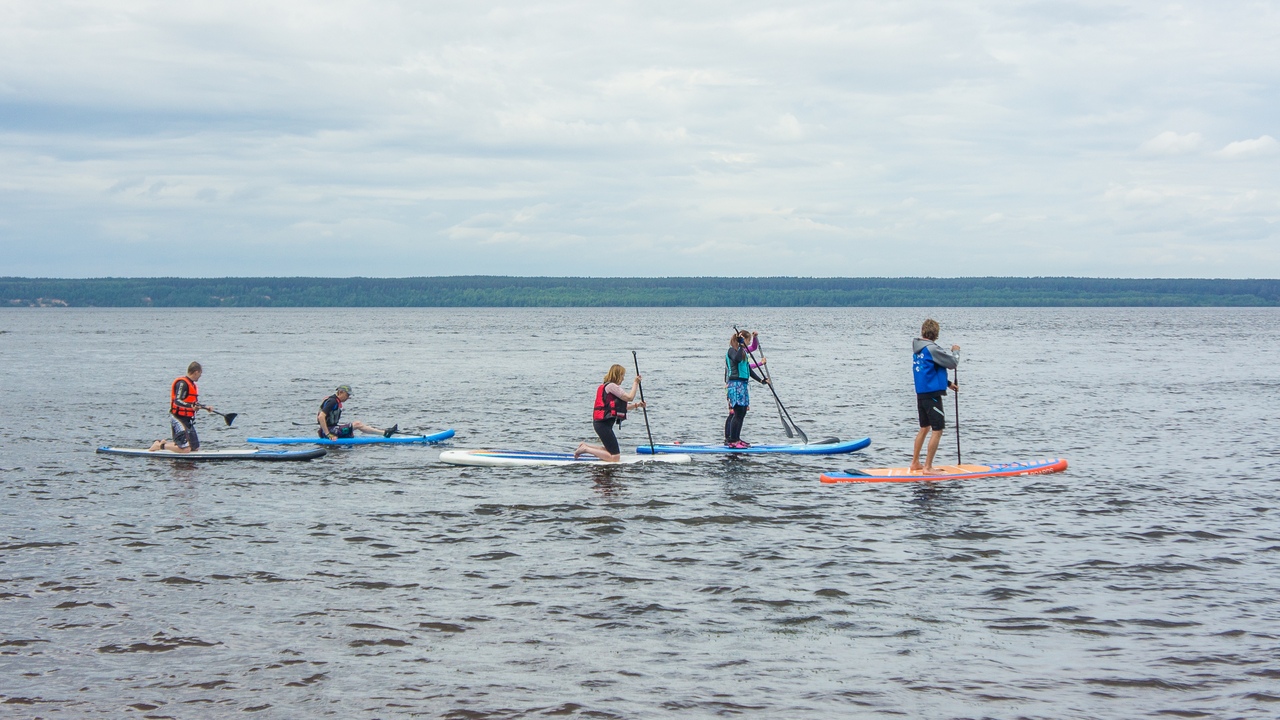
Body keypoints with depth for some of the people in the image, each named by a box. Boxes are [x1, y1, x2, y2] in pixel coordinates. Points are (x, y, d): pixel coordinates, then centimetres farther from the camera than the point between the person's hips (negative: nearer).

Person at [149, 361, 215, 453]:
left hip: (188, 420, 10)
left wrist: (205, 407, 34)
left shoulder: (192, 384, 17)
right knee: (186, 449, -19)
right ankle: (161, 446, -3)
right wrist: (191, 406, -39)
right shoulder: (182, 383, -15)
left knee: (195, 447, 11)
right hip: (179, 418, -10)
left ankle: (165, 443, 18)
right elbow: (177, 401, -27)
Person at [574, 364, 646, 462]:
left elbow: (623, 406, 21)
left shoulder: (607, 386, 20)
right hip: (603, 424, -11)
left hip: (602, 423, 11)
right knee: (615, 457, -11)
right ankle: (585, 449, -9)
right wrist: (635, 383, -4)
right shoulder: (611, 386, -13)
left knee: (614, 451, 21)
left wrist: (636, 405, 9)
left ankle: (585, 446, 18)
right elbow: (629, 397, -15)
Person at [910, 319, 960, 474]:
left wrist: (947, 383, 23)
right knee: (937, 430, -4)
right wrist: (955, 351, 9)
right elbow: (952, 363, -11)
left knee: (924, 428, 20)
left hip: (920, 393, 9)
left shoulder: (917, 348, 11)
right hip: (932, 394, -9)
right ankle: (928, 467, -4)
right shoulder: (932, 349, -18)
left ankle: (915, 463, 25)